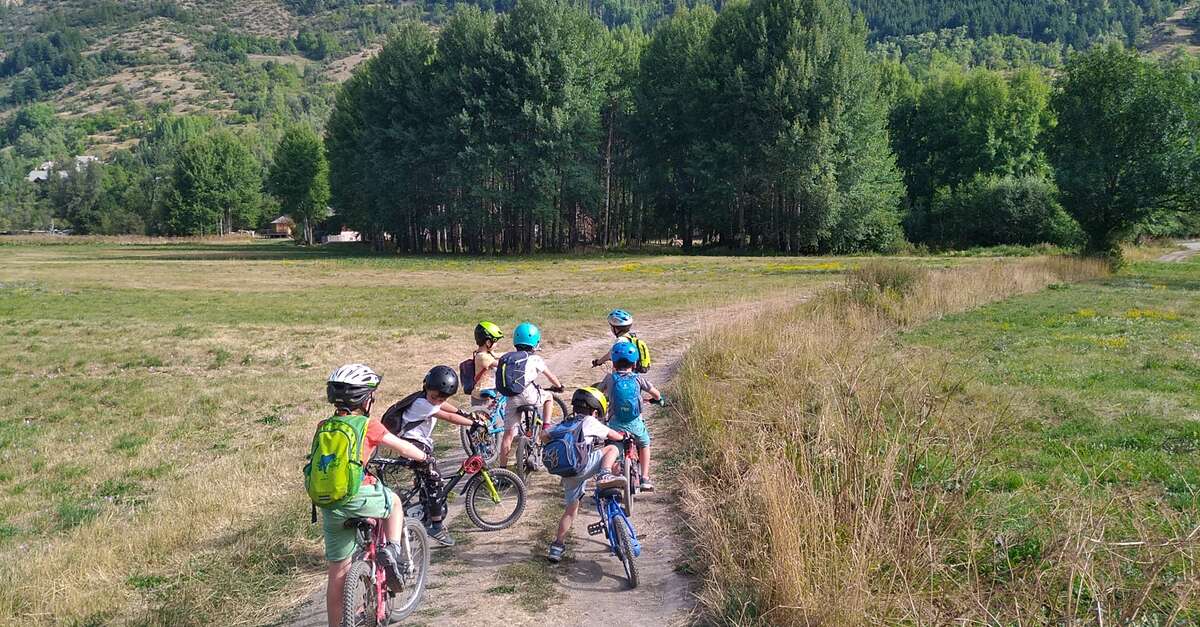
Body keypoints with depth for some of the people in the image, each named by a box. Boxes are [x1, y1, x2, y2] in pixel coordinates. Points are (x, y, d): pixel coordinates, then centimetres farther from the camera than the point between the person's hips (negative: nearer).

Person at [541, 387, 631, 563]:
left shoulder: (563, 424, 24)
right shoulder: (590, 422, 9)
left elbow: (544, 437, 19)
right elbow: (613, 435, 15)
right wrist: (625, 436, 36)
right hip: (582, 464, -6)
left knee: (571, 509, 19)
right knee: (612, 449, 6)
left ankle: (557, 546, 19)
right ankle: (605, 476, -18)